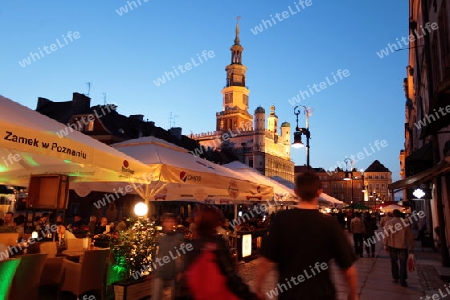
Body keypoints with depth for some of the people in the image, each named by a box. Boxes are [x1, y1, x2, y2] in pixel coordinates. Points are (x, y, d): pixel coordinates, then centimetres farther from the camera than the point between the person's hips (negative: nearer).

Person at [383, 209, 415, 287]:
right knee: (403, 263, 6)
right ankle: (402, 280, 3)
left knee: (394, 262, 16)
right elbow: (410, 236, 0)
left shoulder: (389, 223, -6)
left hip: (392, 246, 1)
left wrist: (385, 245, 3)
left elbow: (386, 235, -6)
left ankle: (395, 278, 20)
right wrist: (412, 246, 10)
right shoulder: (405, 222, -6)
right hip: (403, 246, 0)